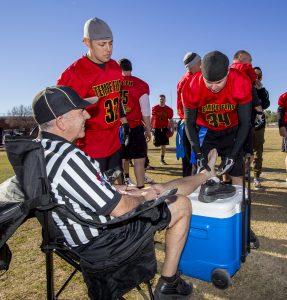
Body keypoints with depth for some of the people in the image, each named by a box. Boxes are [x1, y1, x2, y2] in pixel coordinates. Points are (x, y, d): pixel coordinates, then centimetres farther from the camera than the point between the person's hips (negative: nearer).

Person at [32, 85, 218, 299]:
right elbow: (119, 209, -27)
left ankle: (204, 174, 42)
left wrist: (116, 190, 4)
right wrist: (142, 197, -7)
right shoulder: (69, 158, -33)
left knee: (157, 189, 19)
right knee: (182, 205, 4)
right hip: (103, 240, -9)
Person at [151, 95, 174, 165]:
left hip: (164, 128, 2)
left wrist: (172, 129, -3)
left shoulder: (169, 110, 2)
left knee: (163, 144, 2)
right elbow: (152, 118, 4)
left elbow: (170, 120, 6)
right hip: (156, 128, -1)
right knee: (156, 144, -6)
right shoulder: (155, 108, 0)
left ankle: (162, 159, 11)